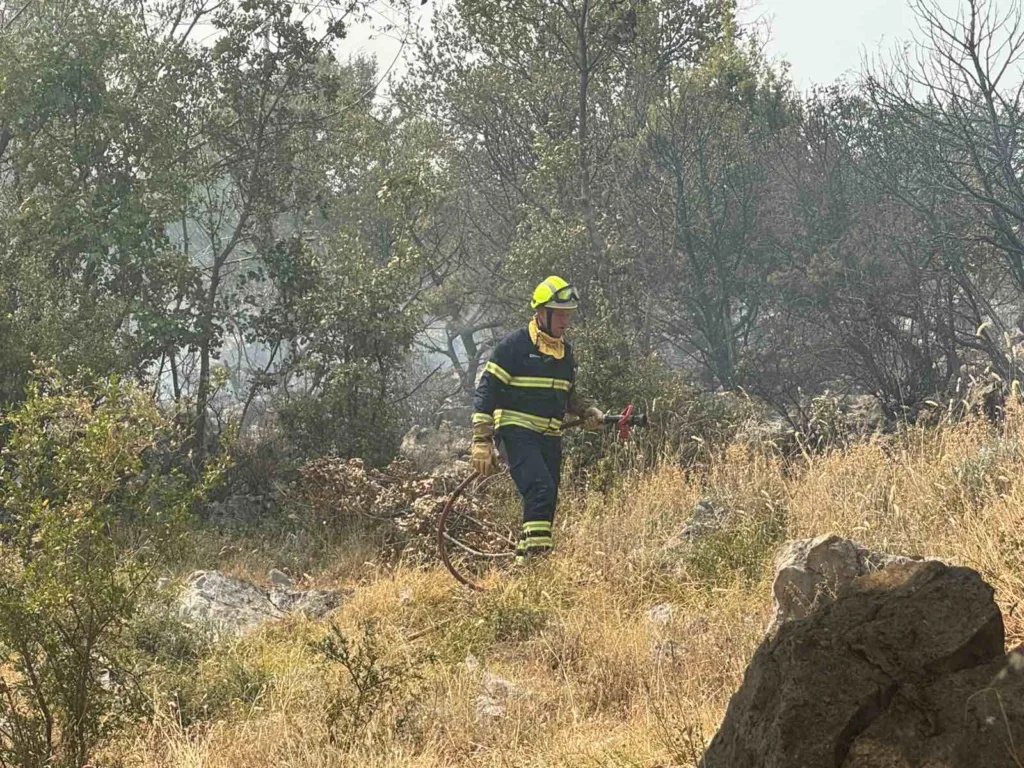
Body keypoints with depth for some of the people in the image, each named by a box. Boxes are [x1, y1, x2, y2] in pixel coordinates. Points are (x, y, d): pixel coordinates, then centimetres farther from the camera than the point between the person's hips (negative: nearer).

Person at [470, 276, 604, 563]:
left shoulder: (565, 350, 15)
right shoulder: (515, 345, -8)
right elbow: (486, 391, -9)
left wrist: (587, 411, 10)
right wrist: (482, 441, -15)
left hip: (550, 438, 7)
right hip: (517, 433, -7)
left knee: (547, 502, 5)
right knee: (540, 490, -25)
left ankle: (524, 561, 14)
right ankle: (535, 555, -26)